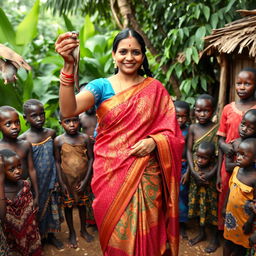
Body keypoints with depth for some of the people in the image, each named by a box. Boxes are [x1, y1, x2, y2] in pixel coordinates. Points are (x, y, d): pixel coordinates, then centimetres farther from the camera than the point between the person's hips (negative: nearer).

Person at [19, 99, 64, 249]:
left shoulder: (51, 133, -5)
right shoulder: (23, 139, -16)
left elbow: (55, 156, 4)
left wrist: (58, 180, 5)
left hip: (51, 180, 3)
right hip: (35, 182, -3)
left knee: (51, 207, 18)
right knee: (38, 209, 14)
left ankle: (51, 236, 41)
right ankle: (39, 239, 38)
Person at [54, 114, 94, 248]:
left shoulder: (85, 138, -9)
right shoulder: (58, 140, -11)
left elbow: (91, 159, -5)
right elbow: (57, 162, -6)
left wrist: (85, 180, -9)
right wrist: (62, 183, -8)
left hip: (82, 180, 1)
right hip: (67, 180, -1)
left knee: (82, 204, 17)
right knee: (68, 206, 13)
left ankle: (83, 230, 38)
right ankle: (72, 233, 33)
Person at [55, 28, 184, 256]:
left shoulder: (155, 89, 3)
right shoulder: (101, 86, -1)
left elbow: (171, 132, 4)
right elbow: (68, 111, -20)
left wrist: (154, 141, -17)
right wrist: (69, 66, -32)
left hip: (145, 175, 1)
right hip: (111, 173, 0)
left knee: (145, 233, 9)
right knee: (116, 234, 13)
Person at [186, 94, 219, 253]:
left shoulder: (217, 129, -12)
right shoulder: (193, 128, 0)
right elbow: (189, 151, 0)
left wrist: (210, 174, -18)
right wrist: (193, 171, -11)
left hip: (211, 174, -4)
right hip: (196, 174, 4)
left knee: (212, 204, 8)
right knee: (198, 202, 16)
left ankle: (215, 238, 28)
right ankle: (202, 233, 37)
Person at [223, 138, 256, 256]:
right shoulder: (236, 169, -8)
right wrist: (224, 207, 12)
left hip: (244, 218, -5)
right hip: (230, 213, 6)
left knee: (240, 245, 17)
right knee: (228, 239, 23)